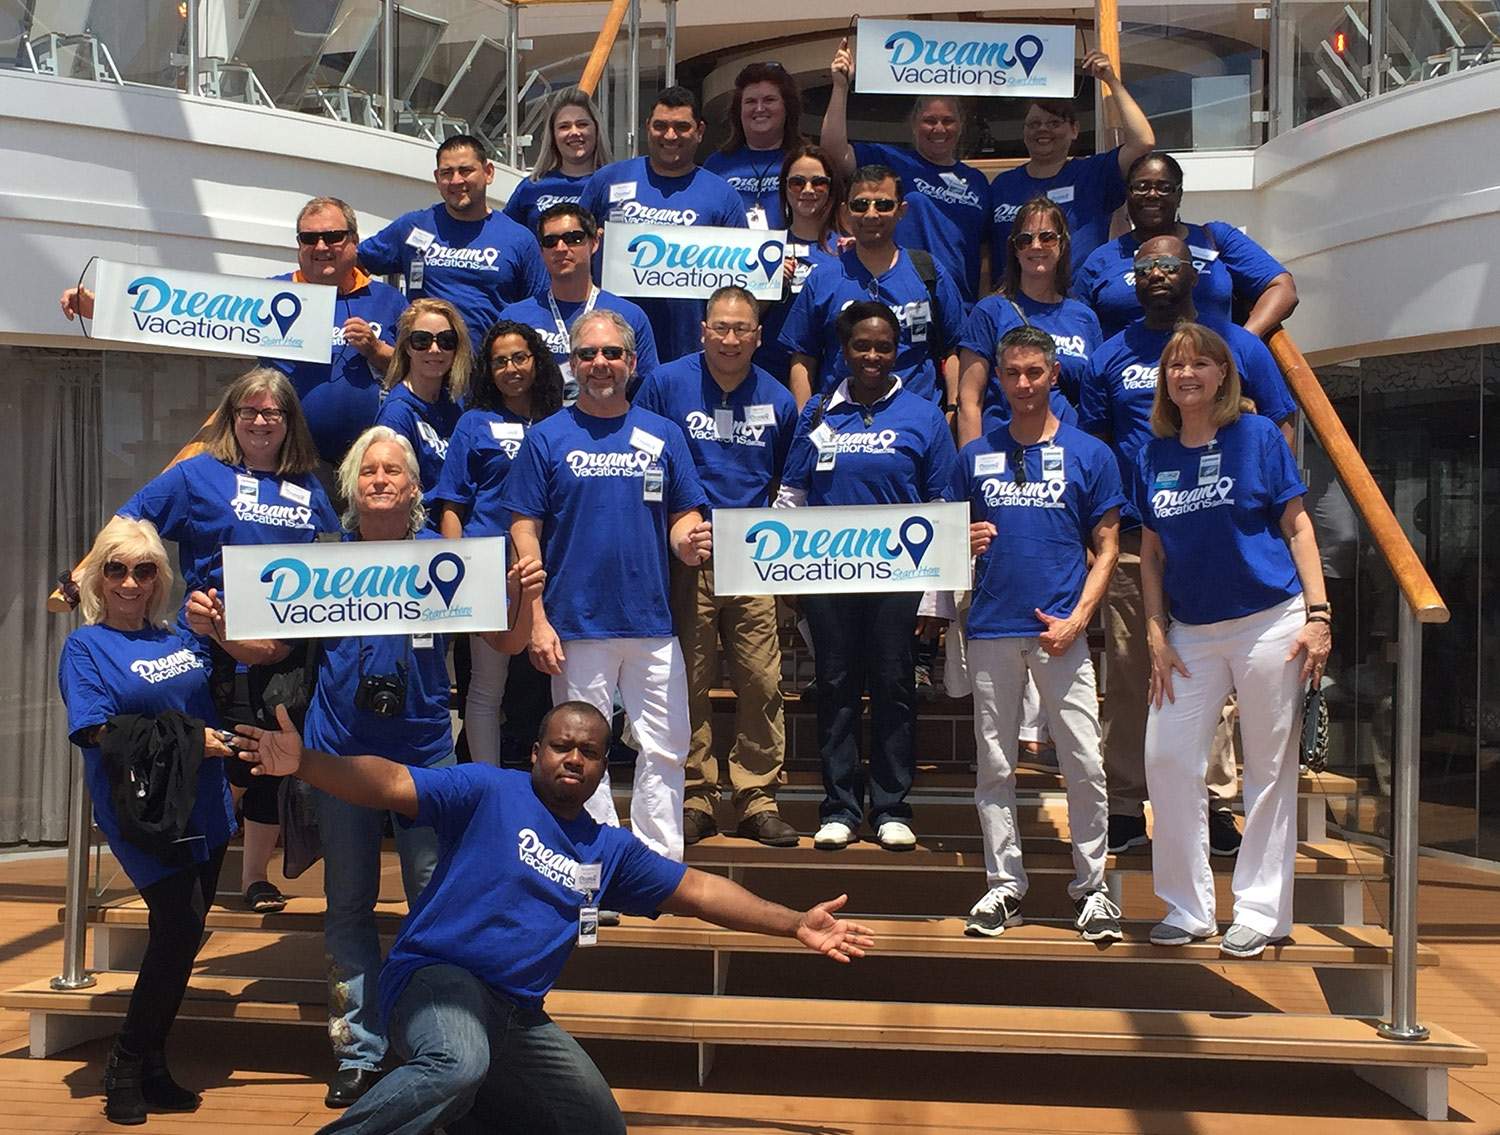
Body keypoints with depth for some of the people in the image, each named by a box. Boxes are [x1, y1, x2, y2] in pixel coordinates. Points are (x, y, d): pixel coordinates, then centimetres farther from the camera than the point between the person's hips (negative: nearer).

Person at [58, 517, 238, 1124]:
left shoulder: (181, 638, 11)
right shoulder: (85, 647, -4)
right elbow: (99, 731, -14)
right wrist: (189, 739, -20)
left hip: (202, 807, 6)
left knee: (181, 932, 10)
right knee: (181, 923, -14)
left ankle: (149, 1064, 23)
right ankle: (127, 1067, 4)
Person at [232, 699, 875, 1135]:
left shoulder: (610, 850, 15)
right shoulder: (488, 792, -3)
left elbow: (696, 890, 18)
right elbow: (392, 784, -14)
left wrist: (793, 925, 15)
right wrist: (303, 763, -31)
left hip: (521, 1017, 8)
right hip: (438, 975, -7)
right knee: (459, 1066, -41)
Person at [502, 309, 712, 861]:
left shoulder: (663, 434, 7)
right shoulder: (547, 438, 1)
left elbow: (685, 516, 11)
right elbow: (525, 531, -1)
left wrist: (688, 541, -14)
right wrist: (537, 619, -8)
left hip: (652, 623, 2)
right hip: (577, 624, -2)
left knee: (666, 749, 5)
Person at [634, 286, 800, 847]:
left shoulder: (777, 400, 9)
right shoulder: (666, 384, 2)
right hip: (686, 555, -2)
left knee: (762, 682, -2)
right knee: (689, 682, 1)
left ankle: (757, 800, 8)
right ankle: (694, 798, 12)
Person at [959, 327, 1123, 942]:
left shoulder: (1090, 454, 4)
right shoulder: (974, 455, 11)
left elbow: (1106, 548, 3)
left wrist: (1076, 620, -8)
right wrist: (966, 542, -6)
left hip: (1061, 631, -2)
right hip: (991, 630, 2)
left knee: (1084, 764, -3)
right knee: (994, 765, 6)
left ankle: (1091, 886, 10)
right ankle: (1004, 884, 16)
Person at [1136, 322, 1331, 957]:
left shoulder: (1256, 436, -1)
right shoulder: (1154, 456, 9)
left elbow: (1297, 526, -1)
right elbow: (1151, 553, 12)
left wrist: (1318, 614, -9)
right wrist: (1157, 636, 4)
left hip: (1270, 621, -3)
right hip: (1191, 631, 4)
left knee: (1270, 768, 3)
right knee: (1166, 759, -3)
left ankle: (1260, 913, 14)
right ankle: (1188, 908, 11)